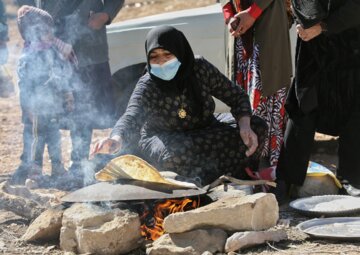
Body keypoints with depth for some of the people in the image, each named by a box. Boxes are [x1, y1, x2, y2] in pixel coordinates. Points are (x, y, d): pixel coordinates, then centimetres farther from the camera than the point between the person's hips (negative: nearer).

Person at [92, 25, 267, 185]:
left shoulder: (200, 69, -13)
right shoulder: (147, 86, -22)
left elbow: (237, 97, -4)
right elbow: (131, 118, -40)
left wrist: (245, 126, -24)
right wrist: (116, 139, -63)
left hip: (205, 131, 4)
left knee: (257, 128, -18)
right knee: (176, 156, -40)